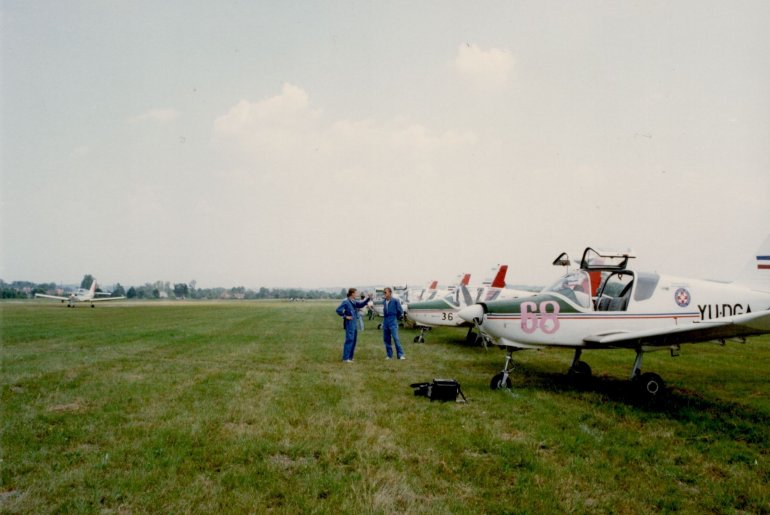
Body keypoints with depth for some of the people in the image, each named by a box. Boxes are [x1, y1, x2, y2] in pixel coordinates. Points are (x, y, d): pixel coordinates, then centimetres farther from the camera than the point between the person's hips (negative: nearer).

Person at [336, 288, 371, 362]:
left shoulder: (354, 302, 12)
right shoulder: (346, 301, -13)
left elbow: (361, 304, 20)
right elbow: (338, 310, -17)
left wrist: (367, 298, 9)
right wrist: (345, 316, -14)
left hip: (354, 323, 9)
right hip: (349, 323, -9)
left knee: (354, 340, 11)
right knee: (349, 340, -9)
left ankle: (350, 357, 19)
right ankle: (345, 358, -6)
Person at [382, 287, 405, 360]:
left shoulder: (395, 300, -8)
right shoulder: (384, 302, 9)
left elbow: (400, 311, -1)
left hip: (393, 323, -6)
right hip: (385, 323, 6)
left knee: (396, 338, -11)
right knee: (386, 339, 7)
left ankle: (400, 355, -5)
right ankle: (389, 355, 16)